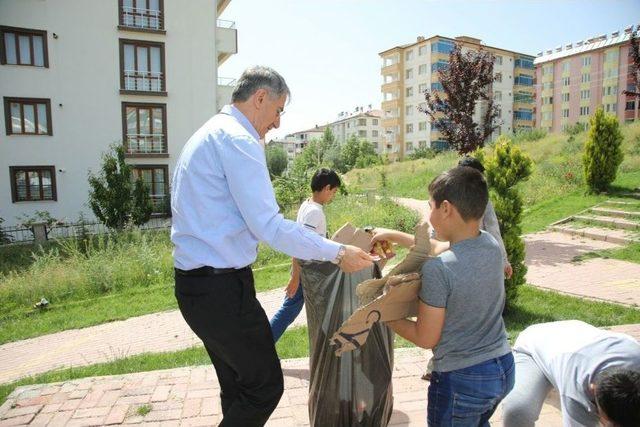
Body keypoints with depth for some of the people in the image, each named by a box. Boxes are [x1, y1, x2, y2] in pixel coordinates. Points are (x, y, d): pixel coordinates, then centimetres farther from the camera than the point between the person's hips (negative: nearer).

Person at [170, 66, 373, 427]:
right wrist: (338, 253, -15)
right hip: (222, 288, -11)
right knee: (266, 386, 3)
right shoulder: (238, 139, -15)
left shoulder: (208, 134, 17)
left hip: (195, 284, 11)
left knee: (238, 385, 21)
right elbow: (268, 225, -22)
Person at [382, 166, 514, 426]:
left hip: (462, 380, -6)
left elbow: (425, 338, -17)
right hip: (503, 368, 7)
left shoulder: (437, 270, -27)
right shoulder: (491, 245, -7)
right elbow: (441, 249, 12)